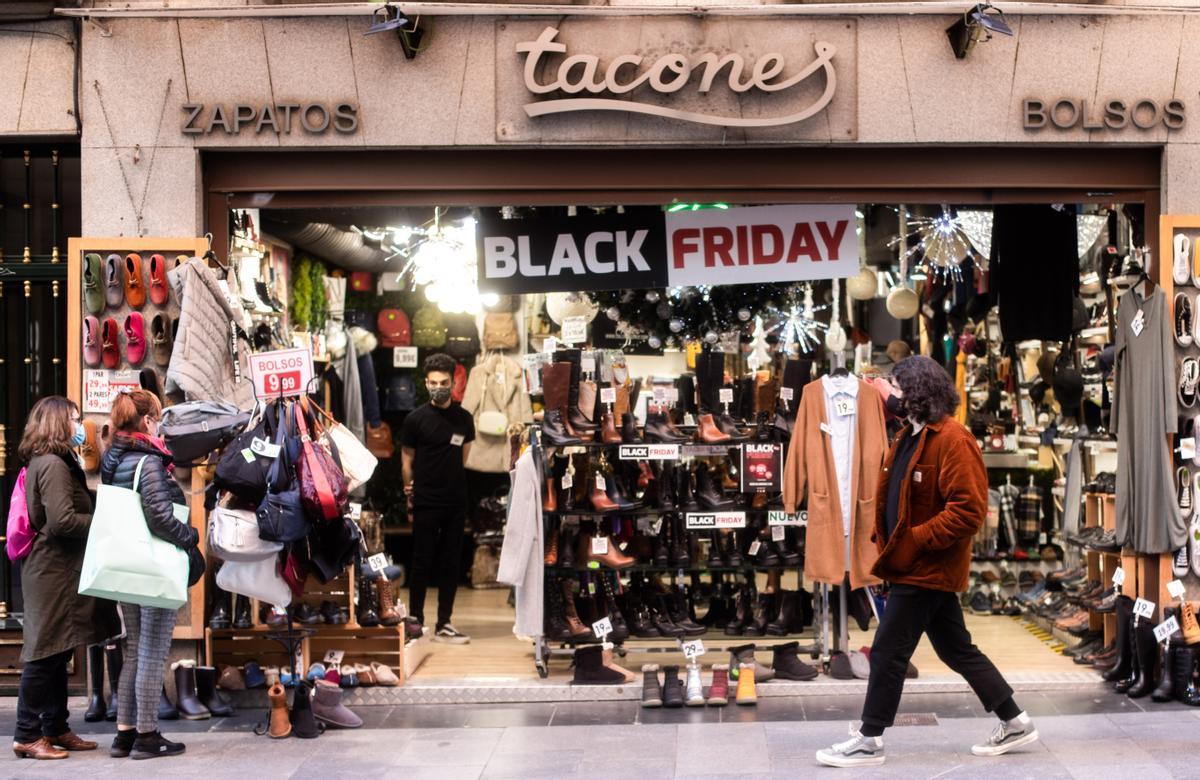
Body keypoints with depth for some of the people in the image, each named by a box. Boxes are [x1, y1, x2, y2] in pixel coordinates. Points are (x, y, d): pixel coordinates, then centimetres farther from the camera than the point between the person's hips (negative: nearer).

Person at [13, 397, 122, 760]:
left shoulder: (45, 463, 16)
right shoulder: (53, 465, -15)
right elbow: (62, 521, -22)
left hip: (57, 570, 10)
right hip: (53, 571, -10)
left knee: (56, 655, 13)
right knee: (45, 655, -5)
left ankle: (55, 729, 19)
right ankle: (27, 736, 1)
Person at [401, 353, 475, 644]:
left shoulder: (464, 418, 6)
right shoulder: (416, 419, -4)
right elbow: (406, 459, 2)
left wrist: (453, 481, 9)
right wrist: (410, 490, 2)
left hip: (456, 502, 4)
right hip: (426, 502, -4)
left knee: (451, 564, 7)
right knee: (423, 563, 2)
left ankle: (444, 624, 13)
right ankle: (415, 621, 11)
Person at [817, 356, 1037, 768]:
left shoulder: (953, 441, -18)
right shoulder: (910, 436, 12)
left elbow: (969, 510, -23)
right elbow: (895, 496, 20)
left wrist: (914, 540, -22)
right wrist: (886, 538, 4)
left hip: (927, 569, -10)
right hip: (921, 566, 10)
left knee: (888, 651, -4)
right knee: (958, 650, 15)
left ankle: (869, 742, 6)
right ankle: (1015, 722, 25)